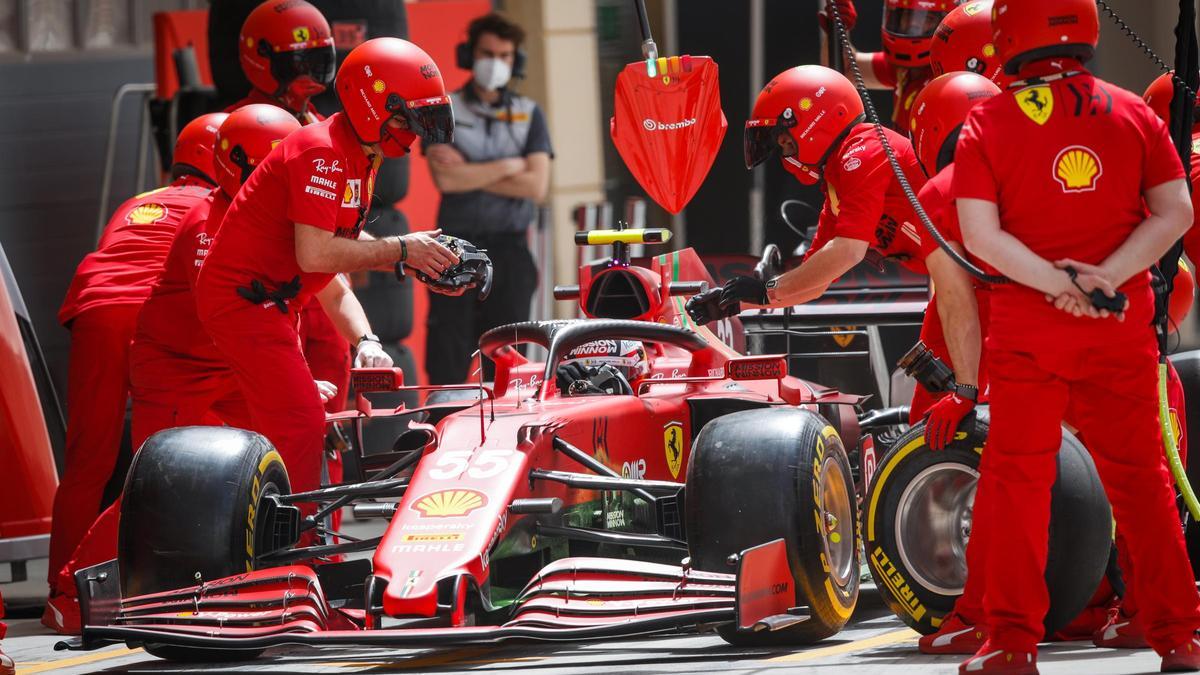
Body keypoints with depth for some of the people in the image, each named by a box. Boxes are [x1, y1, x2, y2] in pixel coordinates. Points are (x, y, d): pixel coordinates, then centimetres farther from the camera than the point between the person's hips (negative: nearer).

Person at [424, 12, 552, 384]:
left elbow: (536, 186, -5)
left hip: (509, 254, 2)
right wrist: (508, 166, -7)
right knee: (447, 359, -5)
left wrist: (469, 173, -8)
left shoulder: (529, 115, 8)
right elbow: (446, 179, -12)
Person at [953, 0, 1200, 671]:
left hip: (1026, 331, -2)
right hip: (1123, 327, 2)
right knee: (1140, 478, 10)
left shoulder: (988, 123, -3)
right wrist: (1105, 277, -9)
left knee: (1018, 481, 5)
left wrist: (1056, 282, -11)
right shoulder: (1134, 114, 3)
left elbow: (980, 234, -11)